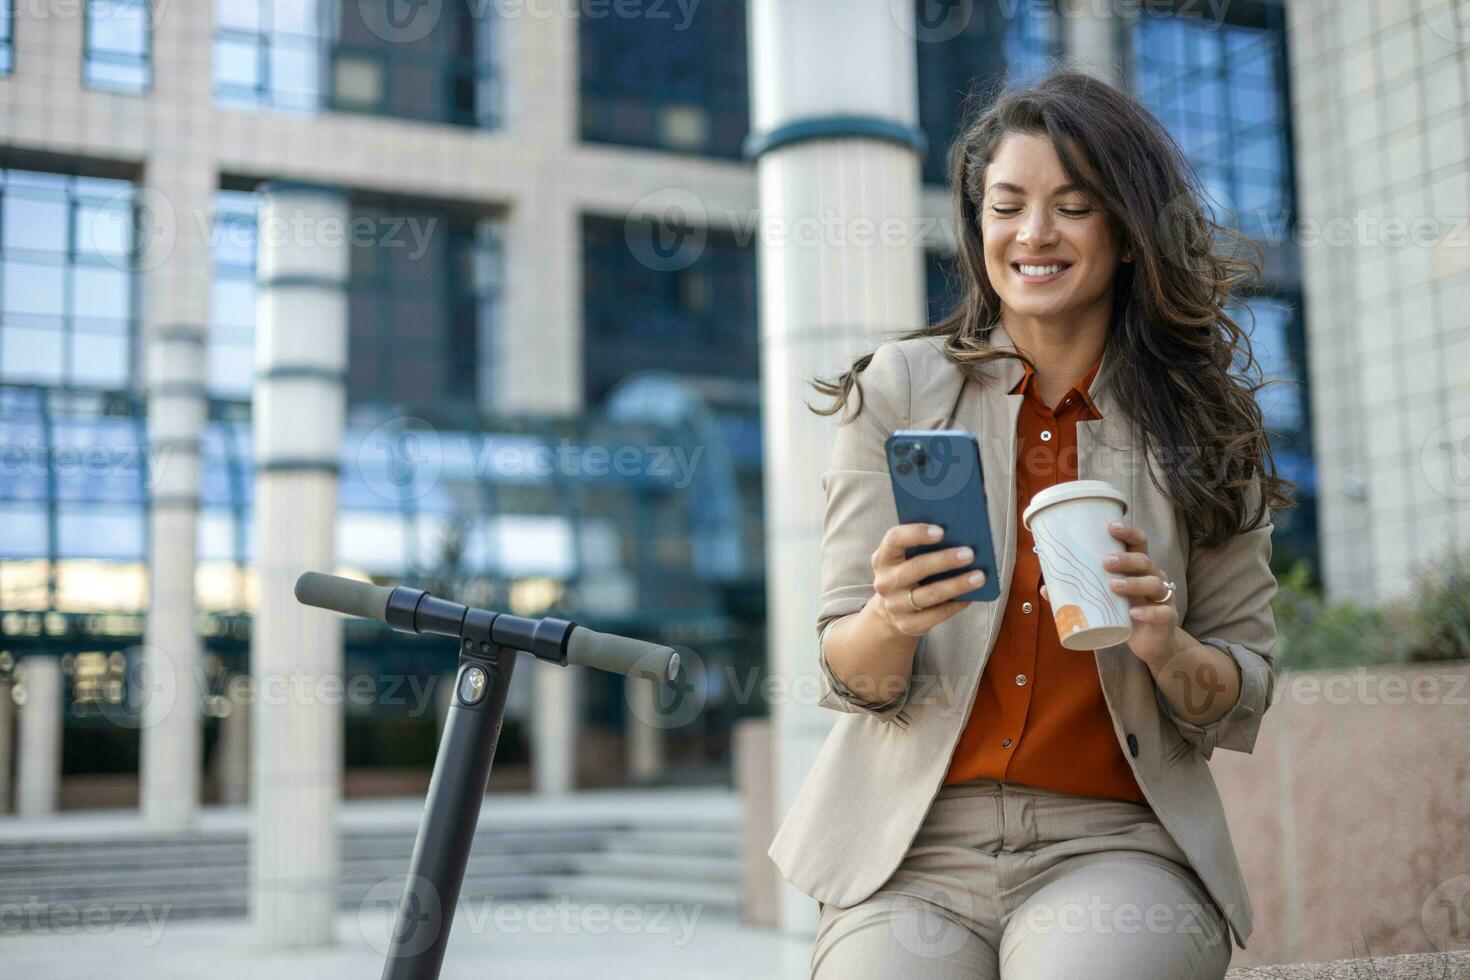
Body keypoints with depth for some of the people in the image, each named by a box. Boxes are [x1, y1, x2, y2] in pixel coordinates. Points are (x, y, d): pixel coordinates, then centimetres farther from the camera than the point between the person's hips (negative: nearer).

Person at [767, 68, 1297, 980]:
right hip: (913, 845, 1)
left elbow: (1242, 704, 8)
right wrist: (891, 621, -22)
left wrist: (1164, 644, -14)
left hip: (1117, 843, -1)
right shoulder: (900, 387, 3)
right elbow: (852, 678, 0)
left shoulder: (1201, 425, 6)